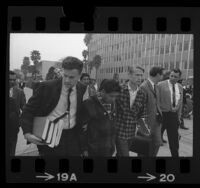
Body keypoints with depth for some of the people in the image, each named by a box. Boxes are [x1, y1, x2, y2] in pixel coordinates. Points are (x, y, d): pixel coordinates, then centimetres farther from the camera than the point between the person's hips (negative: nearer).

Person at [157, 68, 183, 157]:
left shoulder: (180, 87, 8)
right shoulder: (161, 85, -10)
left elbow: (180, 102, 14)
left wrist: (179, 116, 11)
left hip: (174, 115, 5)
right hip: (163, 114, -4)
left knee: (174, 137, 11)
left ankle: (175, 154, 26)